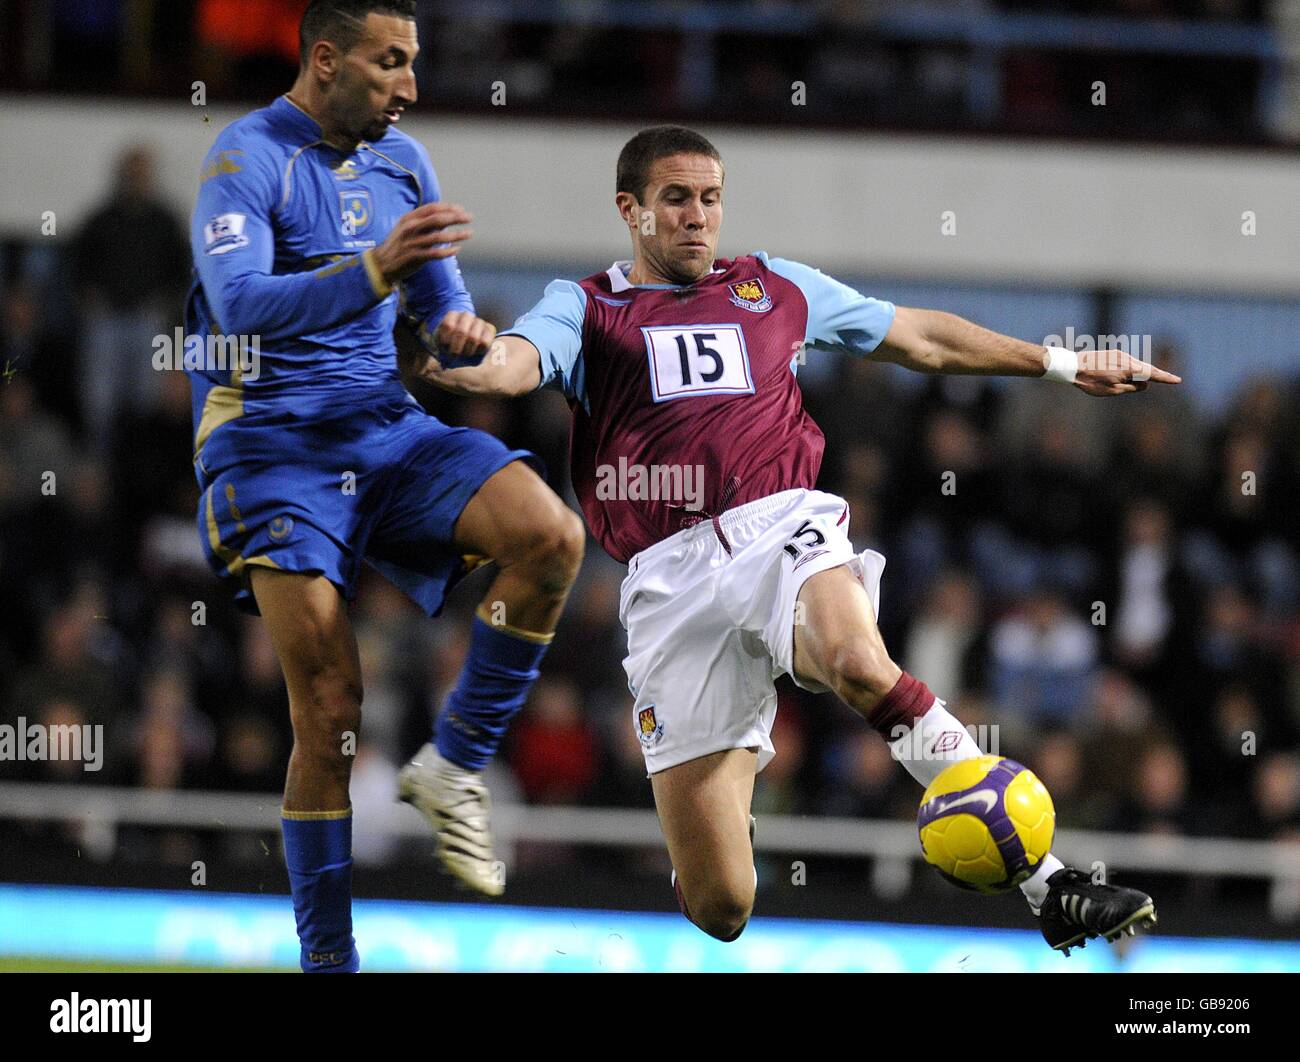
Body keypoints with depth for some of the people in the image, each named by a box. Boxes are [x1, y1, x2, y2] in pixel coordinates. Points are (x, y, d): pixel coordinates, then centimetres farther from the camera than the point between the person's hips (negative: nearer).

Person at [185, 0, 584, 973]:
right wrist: (375, 271, -36)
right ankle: (327, 957, -2)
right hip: (271, 445, -5)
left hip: (385, 428, 5)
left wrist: (461, 331, -9)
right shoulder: (247, 160, -8)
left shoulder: (401, 161, 12)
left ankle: (454, 764, -6)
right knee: (331, 704, -12)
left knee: (552, 536, -21)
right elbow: (239, 302, -23)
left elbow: (441, 301, 17)